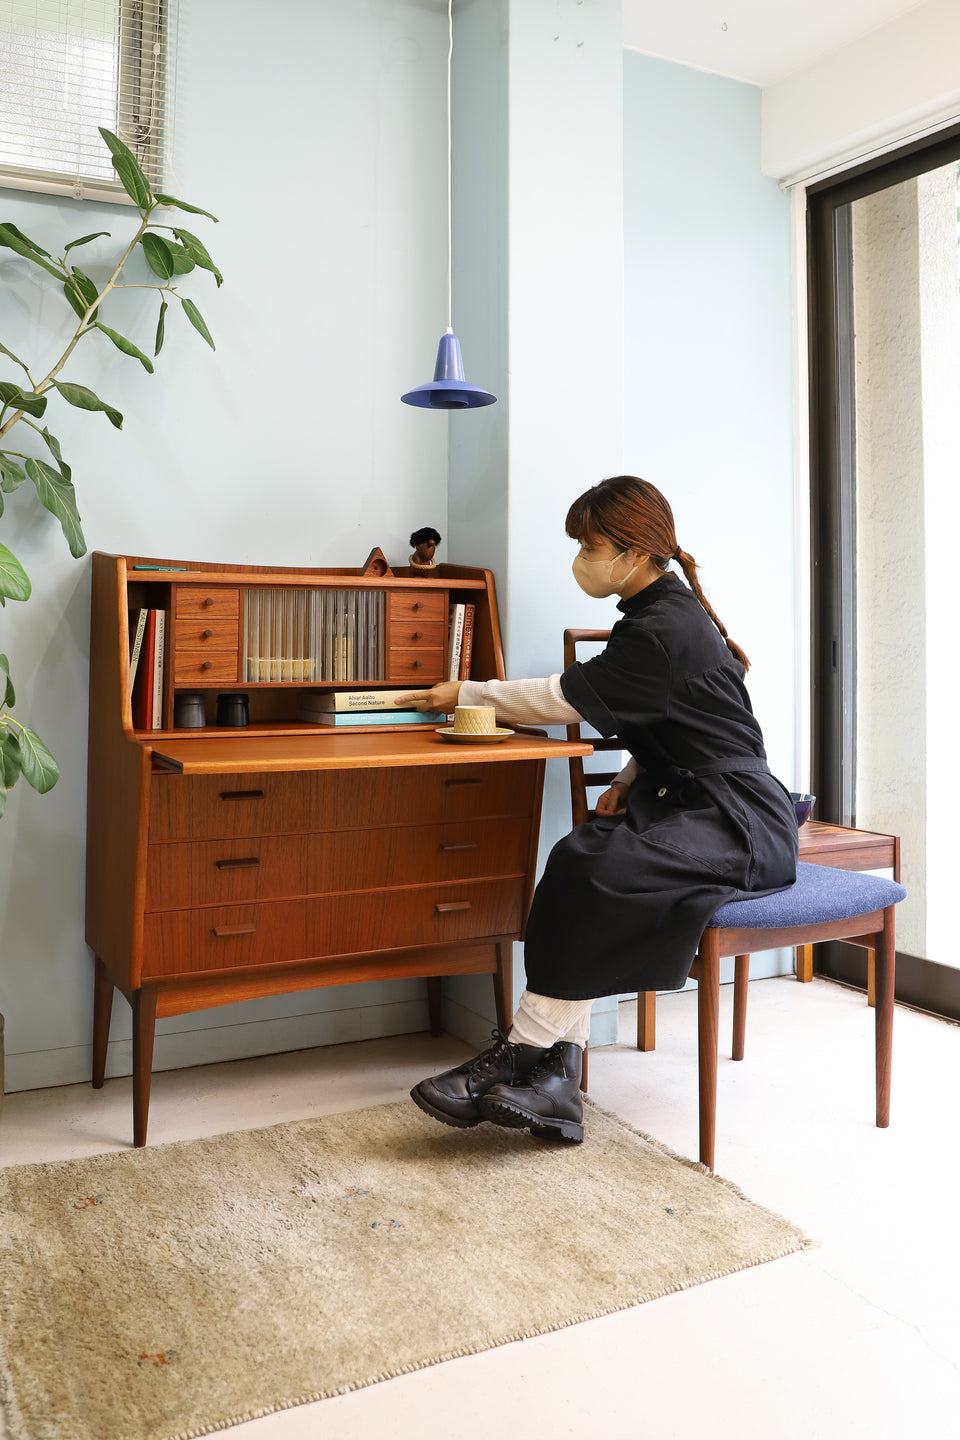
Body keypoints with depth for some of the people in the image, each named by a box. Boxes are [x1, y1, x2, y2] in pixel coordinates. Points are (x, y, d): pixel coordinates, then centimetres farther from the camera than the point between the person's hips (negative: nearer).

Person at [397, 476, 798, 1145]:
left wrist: (470, 692, 1)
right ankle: (557, 1072, -21)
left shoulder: (664, 631, -18)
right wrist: (628, 782, 4)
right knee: (576, 858, -17)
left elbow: (566, 698, -13)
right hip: (688, 801, 9)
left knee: (594, 869, -29)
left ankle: (521, 1051, -15)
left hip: (740, 819, -9)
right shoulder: (663, 612, 14)